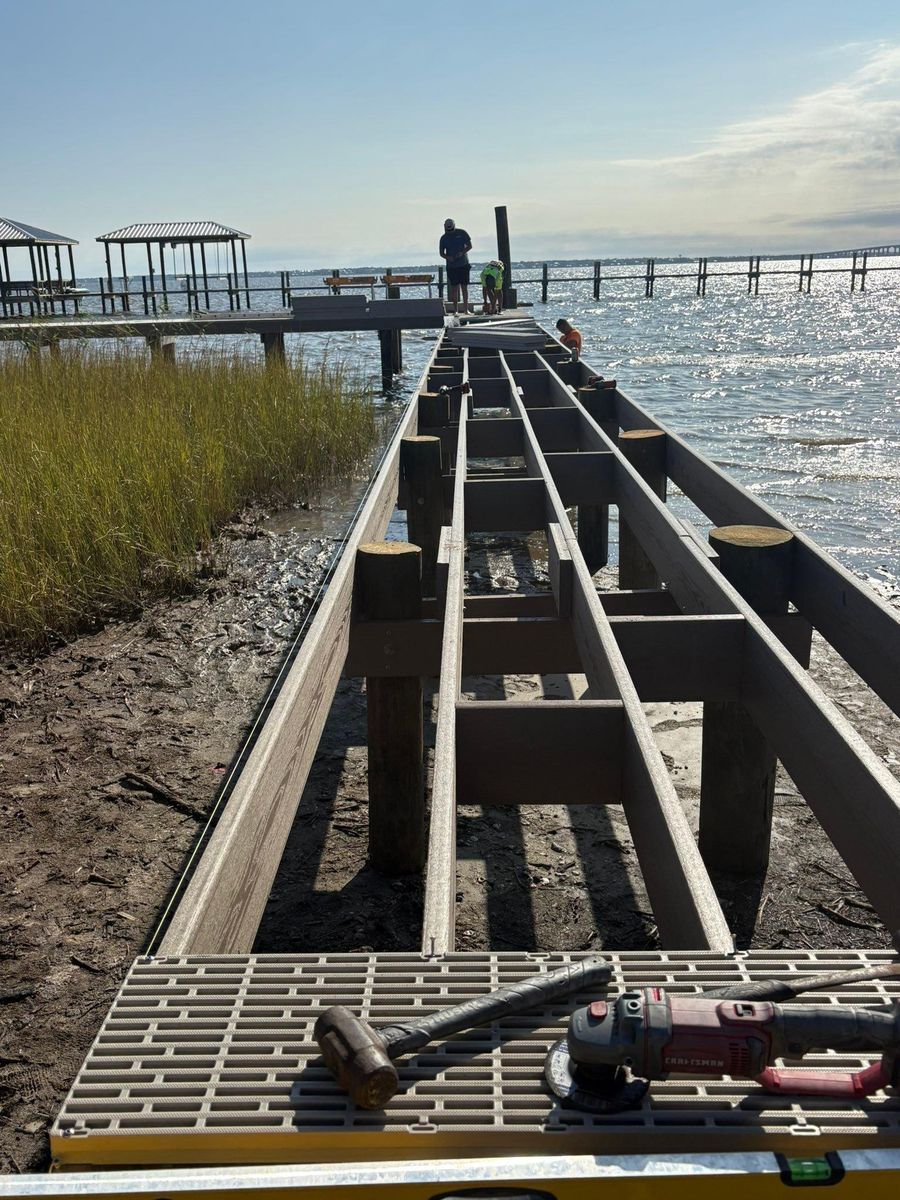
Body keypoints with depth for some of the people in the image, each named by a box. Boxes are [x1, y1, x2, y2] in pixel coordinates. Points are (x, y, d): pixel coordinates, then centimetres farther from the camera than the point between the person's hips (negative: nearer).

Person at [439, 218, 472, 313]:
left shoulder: (462, 233, -1)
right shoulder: (444, 238, 1)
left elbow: (469, 246, 3)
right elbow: (441, 253, 5)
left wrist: (462, 252, -16)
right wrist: (448, 257, -16)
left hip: (463, 264, 0)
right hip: (451, 266, 0)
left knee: (464, 287, -1)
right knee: (454, 288, 0)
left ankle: (466, 309, 3)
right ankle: (455, 310, 4)